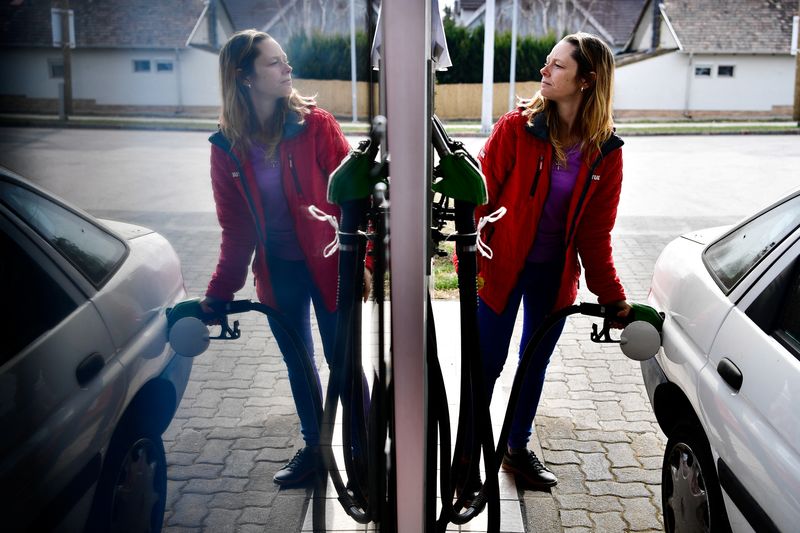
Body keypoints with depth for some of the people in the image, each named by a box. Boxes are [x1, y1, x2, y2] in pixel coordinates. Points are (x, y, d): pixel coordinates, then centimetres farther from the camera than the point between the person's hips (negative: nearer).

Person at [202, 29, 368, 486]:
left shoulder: (316, 124, -9)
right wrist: (219, 292, 0)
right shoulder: (227, 145, -2)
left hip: (327, 265, -3)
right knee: (298, 364, 16)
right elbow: (236, 228, 3)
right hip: (277, 273, 3)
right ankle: (314, 447, 36)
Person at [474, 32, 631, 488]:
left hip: (555, 275, 3)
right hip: (504, 266, -3)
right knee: (488, 362, 4)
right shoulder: (517, 128, -12)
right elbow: (480, 194, -10)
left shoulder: (605, 152, -5)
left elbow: (595, 234, 0)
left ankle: (518, 448, 37)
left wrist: (613, 296, -3)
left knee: (537, 361, 16)